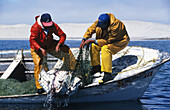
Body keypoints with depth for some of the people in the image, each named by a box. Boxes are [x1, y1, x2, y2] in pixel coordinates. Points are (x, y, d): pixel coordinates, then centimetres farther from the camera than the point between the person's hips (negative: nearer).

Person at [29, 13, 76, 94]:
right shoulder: (35, 27, -27)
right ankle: (39, 87, -15)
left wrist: (59, 44, -32)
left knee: (66, 49, -4)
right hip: (37, 47, -4)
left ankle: (73, 68, 11)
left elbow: (62, 35, -13)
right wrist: (41, 49, -46)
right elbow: (32, 40, -31)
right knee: (38, 64, -22)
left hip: (50, 45, 4)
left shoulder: (53, 26, -16)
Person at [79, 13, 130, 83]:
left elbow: (107, 41, -32)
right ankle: (96, 67, 6)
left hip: (120, 41, -7)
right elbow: (90, 30, -5)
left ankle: (107, 74, -32)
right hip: (108, 39, 7)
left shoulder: (116, 26, -37)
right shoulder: (99, 22, -18)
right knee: (94, 46, -11)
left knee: (105, 49, -32)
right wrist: (84, 40, -19)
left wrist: (92, 41, -30)